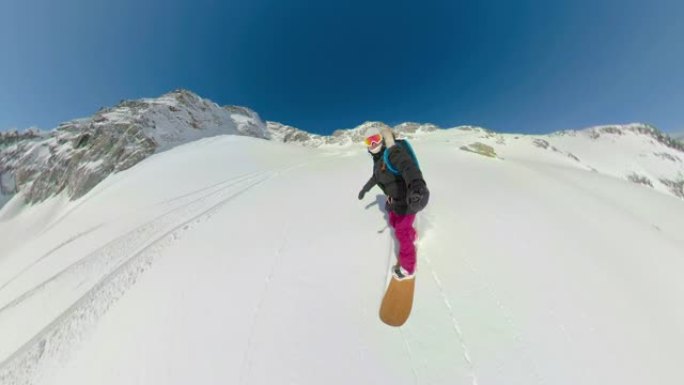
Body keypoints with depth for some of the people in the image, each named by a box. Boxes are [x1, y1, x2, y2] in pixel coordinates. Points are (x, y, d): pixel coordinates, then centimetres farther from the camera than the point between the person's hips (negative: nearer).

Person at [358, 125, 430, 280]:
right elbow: (376, 176, 24)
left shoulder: (394, 151, -25)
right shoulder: (379, 157, 4)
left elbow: (409, 167, -46)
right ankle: (412, 236, 63)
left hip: (406, 198, -9)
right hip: (395, 197, 9)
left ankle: (407, 269, 27)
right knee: (394, 223, 29)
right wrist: (365, 188, 36)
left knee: (402, 232, 4)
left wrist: (416, 186, -67)